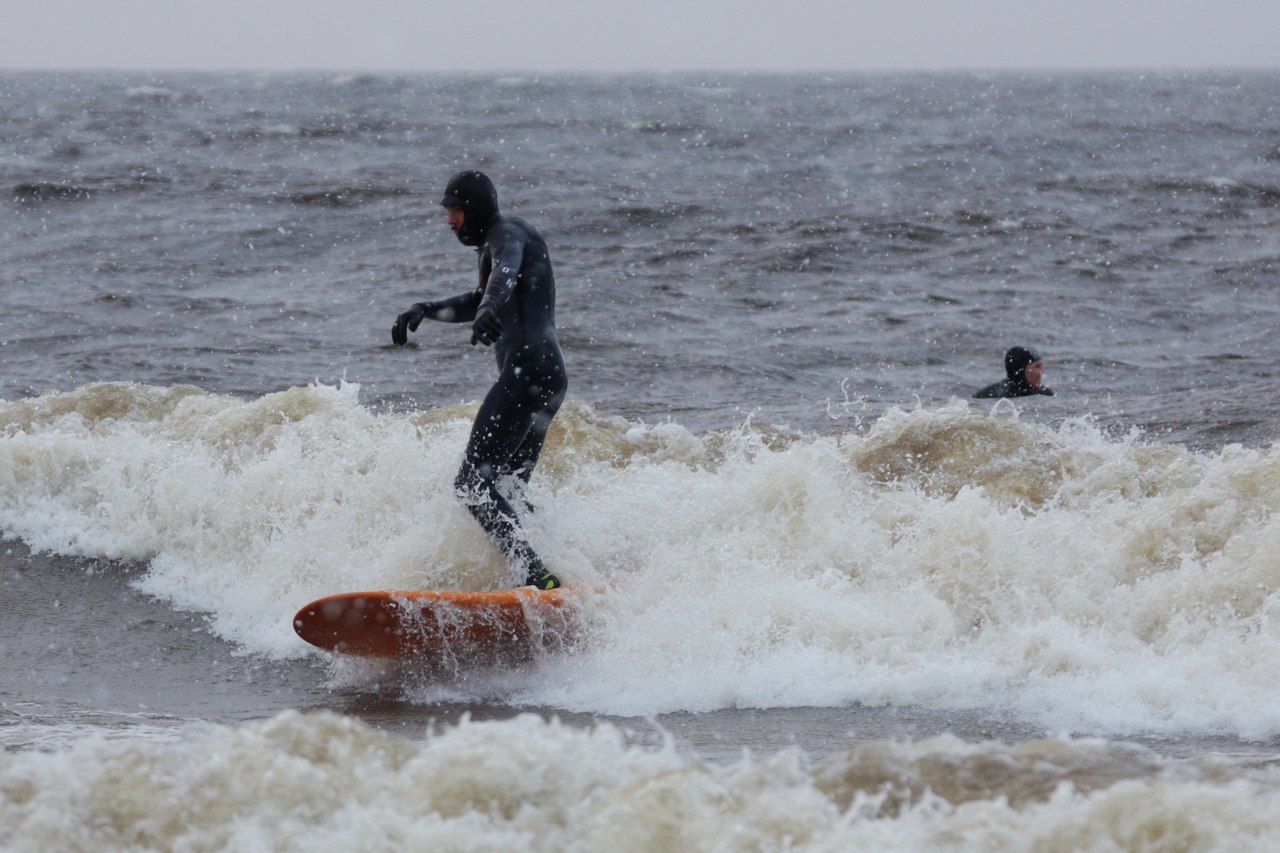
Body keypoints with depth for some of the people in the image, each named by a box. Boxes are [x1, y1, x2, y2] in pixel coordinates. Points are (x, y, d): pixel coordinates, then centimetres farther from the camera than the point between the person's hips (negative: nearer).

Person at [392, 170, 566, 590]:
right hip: (548, 375, 11)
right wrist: (426, 310, 31)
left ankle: (540, 579, -33)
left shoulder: (507, 232, -4)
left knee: (474, 485, -18)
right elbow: (479, 300, 43)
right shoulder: (494, 243, 26)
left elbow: (507, 271, -28)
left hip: (527, 370, -11)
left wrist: (489, 311, -48)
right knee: (508, 491, 15)